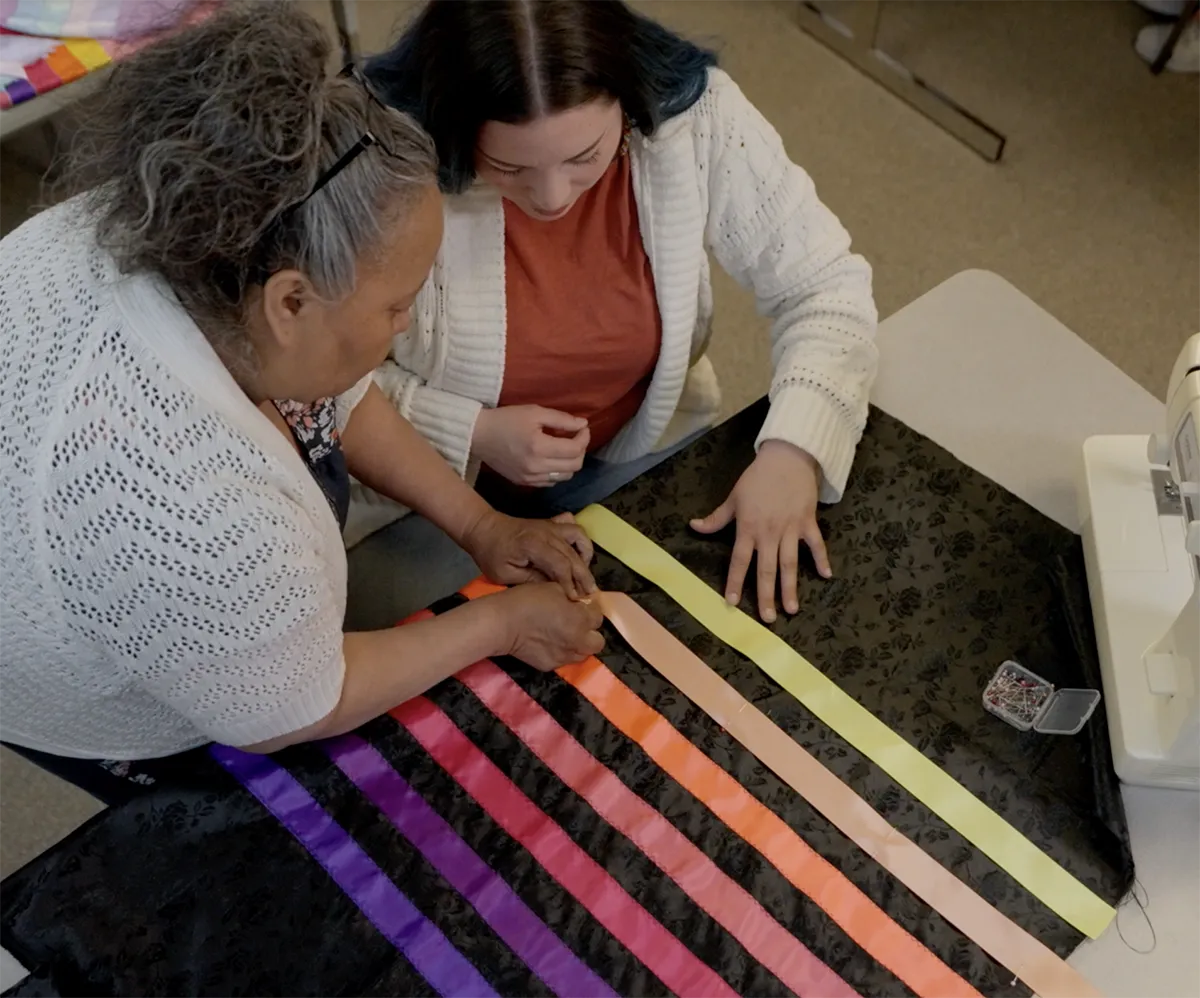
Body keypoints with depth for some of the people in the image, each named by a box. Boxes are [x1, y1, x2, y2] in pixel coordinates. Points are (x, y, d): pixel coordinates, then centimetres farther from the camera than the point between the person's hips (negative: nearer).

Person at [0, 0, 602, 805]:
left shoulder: (177, 233, -27)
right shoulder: (196, 512, -49)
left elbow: (335, 398, -6)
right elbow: (285, 719, -27)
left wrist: (479, 525, -9)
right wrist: (499, 625, -19)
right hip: (96, 710, -6)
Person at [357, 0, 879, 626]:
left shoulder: (696, 115, -19)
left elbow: (826, 287, -9)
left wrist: (792, 448, -25)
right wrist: (470, 432, -24)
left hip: (644, 454, 2)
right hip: (437, 489, -2)